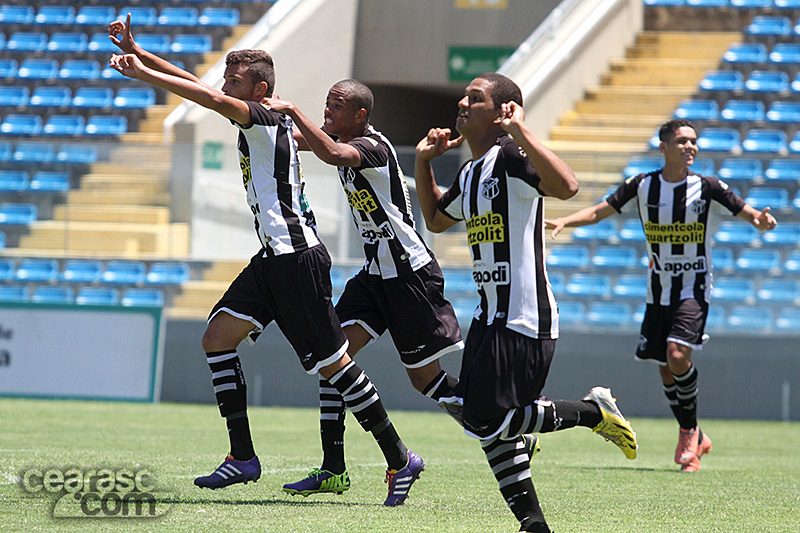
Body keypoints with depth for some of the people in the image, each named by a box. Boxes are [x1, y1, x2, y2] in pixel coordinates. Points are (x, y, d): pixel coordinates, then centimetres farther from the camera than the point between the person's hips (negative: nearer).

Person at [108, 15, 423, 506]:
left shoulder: (267, 120, -12)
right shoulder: (251, 123, 14)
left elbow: (214, 100, -28)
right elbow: (198, 86, 17)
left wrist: (143, 73, -26)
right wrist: (137, 52, 10)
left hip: (298, 258, -10)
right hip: (273, 259, 10)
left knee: (332, 363, -6)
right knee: (218, 338, -1)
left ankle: (400, 460, 4)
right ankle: (243, 457, 0)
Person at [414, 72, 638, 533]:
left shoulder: (510, 157, -13)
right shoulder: (469, 174, 16)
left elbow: (566, 186, -32)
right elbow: (435, 219, 34)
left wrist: (521, 132, -30)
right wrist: (423, 162, 21)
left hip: (524, 320, -9)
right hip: (492, 316, 9)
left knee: (492, 421, -13)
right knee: (478, 420, 5)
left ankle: (593, 412, 5)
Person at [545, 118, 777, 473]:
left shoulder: (706, 187, -7)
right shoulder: (642, 186, -1)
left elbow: (745, 212, -6)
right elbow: (599, 212, 2)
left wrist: (760, 219, -29)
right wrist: (563, 221, -14)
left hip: (694, 288, -3)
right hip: (658, 291, 3)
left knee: (678, 356, -22)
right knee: (666, 370, 5)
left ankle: (690, 431, 0)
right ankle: (694, 440, 24)